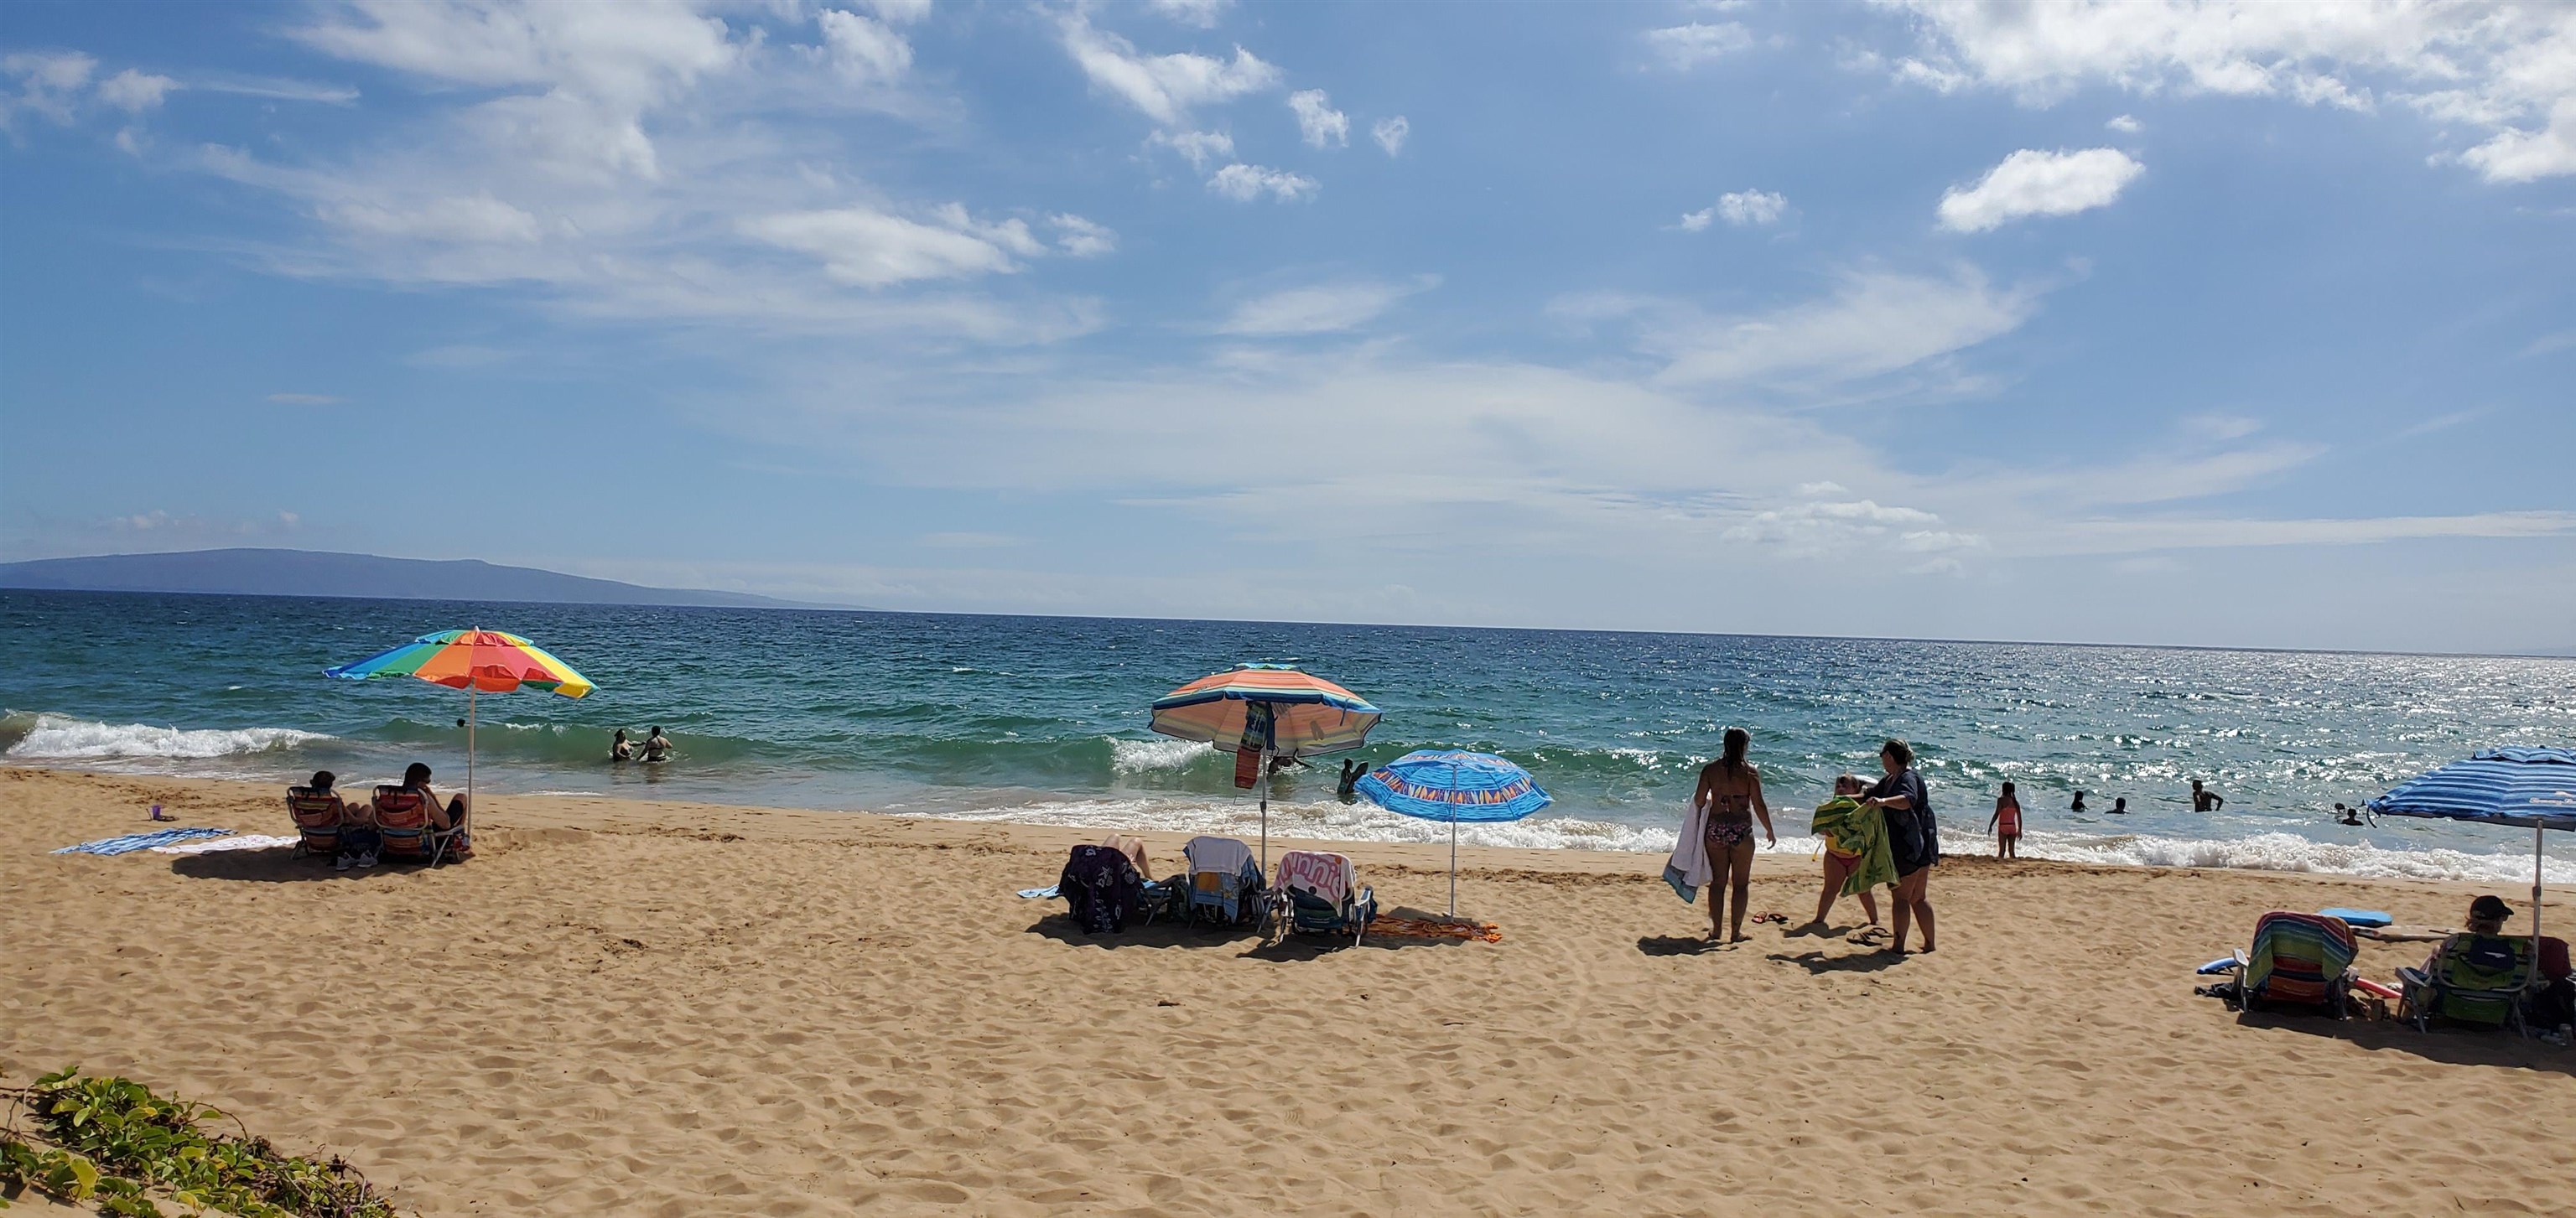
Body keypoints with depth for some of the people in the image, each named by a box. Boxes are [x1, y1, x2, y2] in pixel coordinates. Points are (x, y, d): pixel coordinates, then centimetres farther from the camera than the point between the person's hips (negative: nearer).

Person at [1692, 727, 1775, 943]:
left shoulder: (1710, 769, -1)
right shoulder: (1750, 771, -7)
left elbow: (1699, 801, 0)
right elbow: (1759, 805, -8)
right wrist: (1769, 831, 4)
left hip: (1715, 829, 2)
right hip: (1741, 830, -2)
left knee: (1717, 882, 12)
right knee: (1741, 884, 9)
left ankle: (1716, 929, 16)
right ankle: (1736, 931, 9)